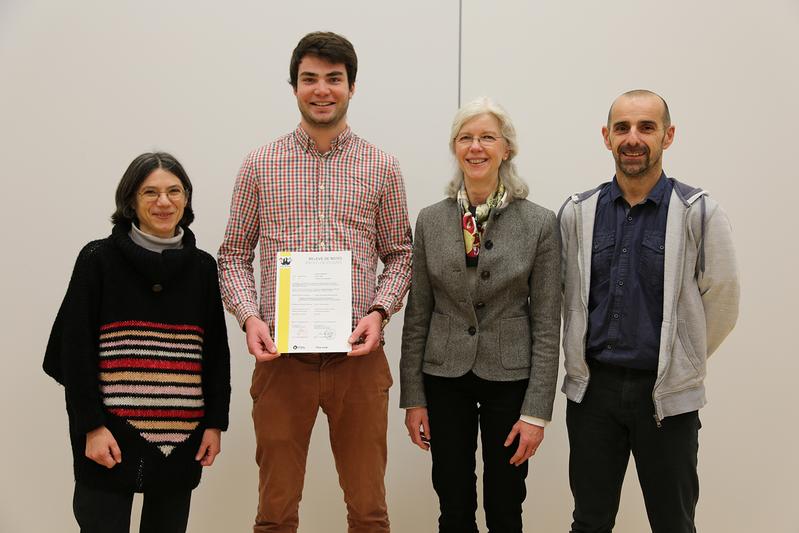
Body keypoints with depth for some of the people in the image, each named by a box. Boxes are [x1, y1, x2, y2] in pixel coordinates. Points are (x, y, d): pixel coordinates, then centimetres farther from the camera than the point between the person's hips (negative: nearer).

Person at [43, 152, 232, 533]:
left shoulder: (202, 267, 8)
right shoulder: (98, 259, -1)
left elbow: (216, 352, 10)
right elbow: (75, 348, -4)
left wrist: (215, 423, 5)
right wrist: (91, 425, -11)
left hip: (180, 436, 3)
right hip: (112, 433, -3)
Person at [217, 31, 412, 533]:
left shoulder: (381, 167, 5)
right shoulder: (260, 165, 4)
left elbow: (400, 255, 10)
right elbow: (233, 255, 8)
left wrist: (378, 311, -7)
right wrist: (249, 315, -9)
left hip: (359, 357, 1)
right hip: (282, 357, 0)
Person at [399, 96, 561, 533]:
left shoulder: (540, 223, -6)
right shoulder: (430, 221, 0)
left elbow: (547, 324, -6)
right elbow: (417, 315, 3)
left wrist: (536, 411, -9)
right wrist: (413, 398, 1)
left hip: (509, 378, -1)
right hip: (444, 378, 2)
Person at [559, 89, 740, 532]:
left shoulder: (698, 213, -8)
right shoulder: (577, 213, 1)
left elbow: (721, 303, -2)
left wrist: (677, 362, 5)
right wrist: (588, 358, 10)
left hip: (666, 395, -2)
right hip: (592, 388, 2)